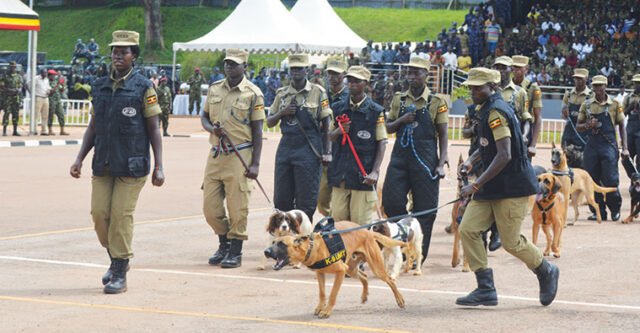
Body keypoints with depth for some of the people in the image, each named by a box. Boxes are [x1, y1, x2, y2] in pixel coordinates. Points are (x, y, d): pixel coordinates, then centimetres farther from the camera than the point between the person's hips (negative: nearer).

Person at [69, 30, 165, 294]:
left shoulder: (143, 88, -2)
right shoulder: (99, 87, 11)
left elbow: (153, 129, -2)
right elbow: (93, 127, 16)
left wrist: (158, 167, -8)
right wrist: (79, 159, 7)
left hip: (131, 166, -5)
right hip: (103, 164, 5)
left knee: (121, 216, -6)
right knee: (99, 214, 1)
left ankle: (119, 274, 3)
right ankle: (116, 259, 24)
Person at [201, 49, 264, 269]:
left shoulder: (253, 94, -4)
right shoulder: (214, 89, 10)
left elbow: (257, 131, -4)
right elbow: (204, 116, 19)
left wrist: (255, 163, -9)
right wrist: (212, 128, -6)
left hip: (240, 156, -5)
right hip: (215, 154, 5)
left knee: (237, 207, -2)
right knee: (210, 206, 6)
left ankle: (235, 252, 9)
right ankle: (224, 244, 26)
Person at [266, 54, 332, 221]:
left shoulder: (317, 92, 0)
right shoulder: (282, 93, 11)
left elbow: (326, 124, 0)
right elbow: (269, 122, 14)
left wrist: (326, 152, -6)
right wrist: (282, 113, -6)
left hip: (308, 150, -4)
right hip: (285, 148, 4)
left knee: (306, 200, -2)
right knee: (281, 199, 6)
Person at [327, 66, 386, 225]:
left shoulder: (376, 111, -2)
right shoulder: (338, 108, 9)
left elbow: (381, 143, -2)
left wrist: (375, 171, -11)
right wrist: (338, 131, -7)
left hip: (363, 174, -4)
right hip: (340, 171, 4)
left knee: (360, 222, -3)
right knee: (338, 217, 4)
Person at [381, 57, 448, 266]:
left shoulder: (436, 102, 0)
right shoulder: (399, 99, 10)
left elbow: (443, 135, 0)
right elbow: (388, 128, 13)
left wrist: (441, 164, -8)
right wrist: (401, 121, -8)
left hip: (425, 160, -3)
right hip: (400, 158, 3)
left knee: (425, 209, 0)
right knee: (391, 201, -6)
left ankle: (418, 255, 9)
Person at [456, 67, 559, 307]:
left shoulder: (496, 112, -19)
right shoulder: (487, 110, 12)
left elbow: (505, 155, -26)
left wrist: (476, 185, -25)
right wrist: (471, 160, 8)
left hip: (513, 186, -9)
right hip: (492, 186, 9)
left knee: (511, 242, -2)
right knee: (468, 229, -3)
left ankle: (547, 272, 24)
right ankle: (486, 290, 0)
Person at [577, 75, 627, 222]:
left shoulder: (614, 104, 3)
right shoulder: (586, 105, 9)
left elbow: (621, 126, 7)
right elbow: (578, 127, 12)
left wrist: (624, 148, 0)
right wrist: (588, 125, -11)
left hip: (609, 145, -3)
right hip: (591, 145, 3)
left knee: (610, 180, -6)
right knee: (592, 180, 1)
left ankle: (615, 210, 13)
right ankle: (598, 212, 11)